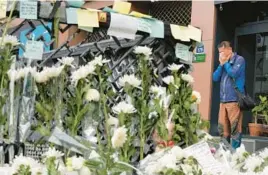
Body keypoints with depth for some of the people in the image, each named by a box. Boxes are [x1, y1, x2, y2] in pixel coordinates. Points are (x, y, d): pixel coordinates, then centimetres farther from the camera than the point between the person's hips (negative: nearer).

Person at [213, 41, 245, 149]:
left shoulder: (239, 60, 1)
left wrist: (225, 63, 0)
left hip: (235, 99, -7)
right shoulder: (223, 62, 19)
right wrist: (221, 64, 4)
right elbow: (215, 78, 14)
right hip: (223, 100, 7)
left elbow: (233, 74, -14)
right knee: (222, 128, 6)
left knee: (235, 127, -8)